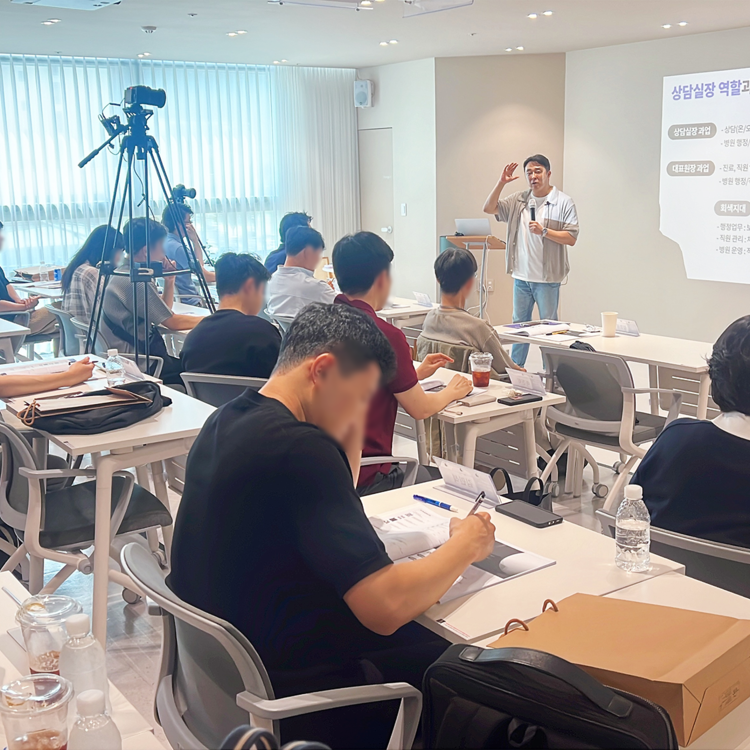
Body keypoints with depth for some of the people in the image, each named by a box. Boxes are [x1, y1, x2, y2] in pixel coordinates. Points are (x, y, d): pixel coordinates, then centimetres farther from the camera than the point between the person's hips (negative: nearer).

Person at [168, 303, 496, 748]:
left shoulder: (229, 422, 2)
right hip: (291, 698, -9)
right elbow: (386, 607, -29)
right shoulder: (300, 448, -28)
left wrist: (350, 429, 3)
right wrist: (466, 546, -12)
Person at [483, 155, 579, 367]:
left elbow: (571, 238, -9)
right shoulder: (518, 200, 8)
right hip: (521, 276, 5)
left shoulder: (564, 202, -5)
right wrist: (501, 182, -6)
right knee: (519, 324, 14)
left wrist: (544, 231, -20)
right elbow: (489, 208, 3)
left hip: (547, 278, -4)